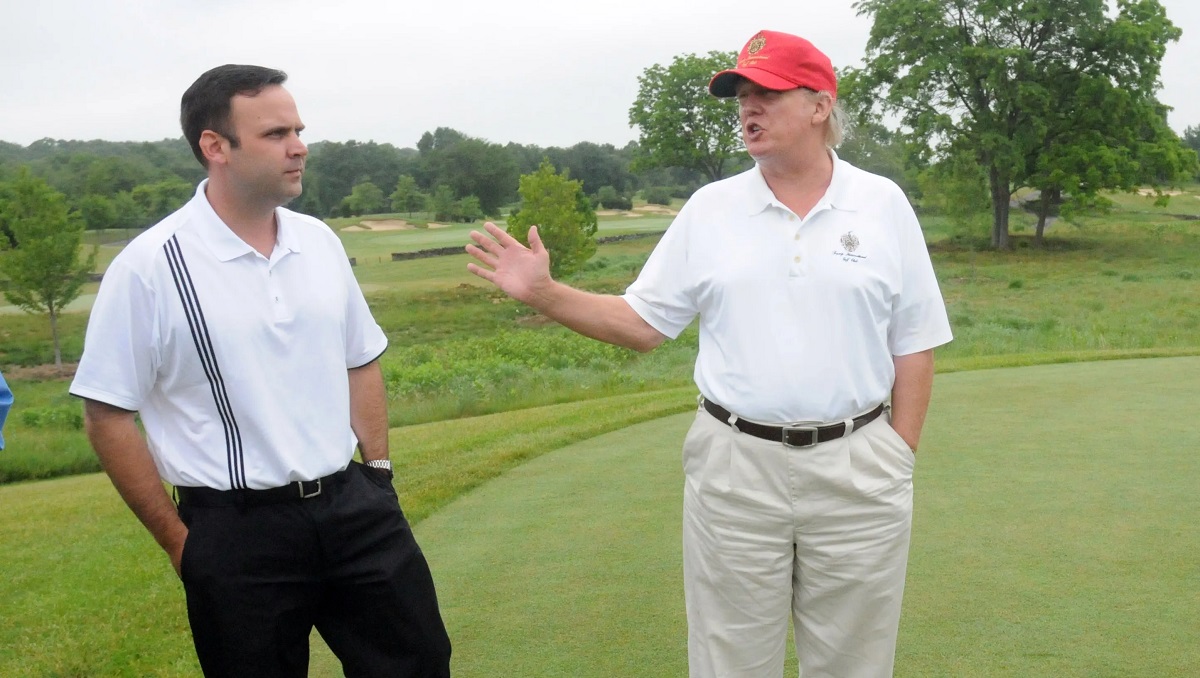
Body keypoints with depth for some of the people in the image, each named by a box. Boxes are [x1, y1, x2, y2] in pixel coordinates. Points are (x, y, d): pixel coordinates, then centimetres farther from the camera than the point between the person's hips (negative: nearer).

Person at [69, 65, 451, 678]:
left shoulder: (320, 242, 4)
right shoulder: (149, 268, -11)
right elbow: (108, 417, -7)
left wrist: (378, 474, 10)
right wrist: (178, 541, -4)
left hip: (353, 508, 5)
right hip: (238, 533, -4)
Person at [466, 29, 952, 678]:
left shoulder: (883, 204, 2)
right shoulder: (709, 208, 4)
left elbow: (913, 346, 3)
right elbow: (641, 323, 5)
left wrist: (899, 459, -2)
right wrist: (543, 292, -7)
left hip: (857, 470, 0)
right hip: (733, 469, 1)